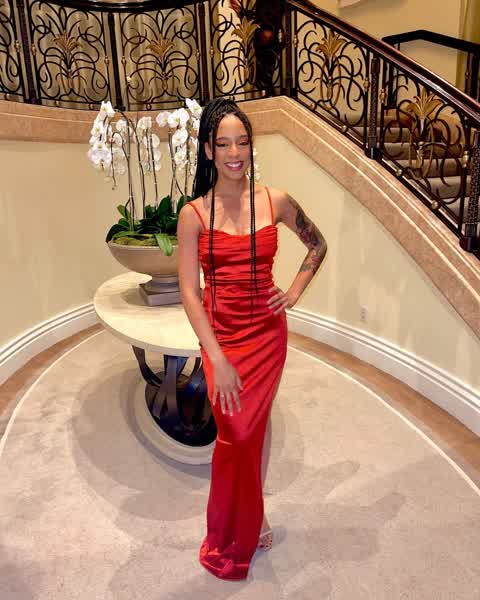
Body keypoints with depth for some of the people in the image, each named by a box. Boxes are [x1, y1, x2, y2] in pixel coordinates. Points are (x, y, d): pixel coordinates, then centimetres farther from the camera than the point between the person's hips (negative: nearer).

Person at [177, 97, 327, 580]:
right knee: (237, 432, 6)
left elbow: (317, 245, 14)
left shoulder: (275, 202, -4)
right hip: (219, 336, -1)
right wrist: (218, 360, -17)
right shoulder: (193, 213, -8)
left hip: (266, 331, 1)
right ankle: (242, 531, 35)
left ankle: (248, 521, 40)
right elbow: (189, 292, -12)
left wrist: (296, 289, 2)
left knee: (252, 428, 13)